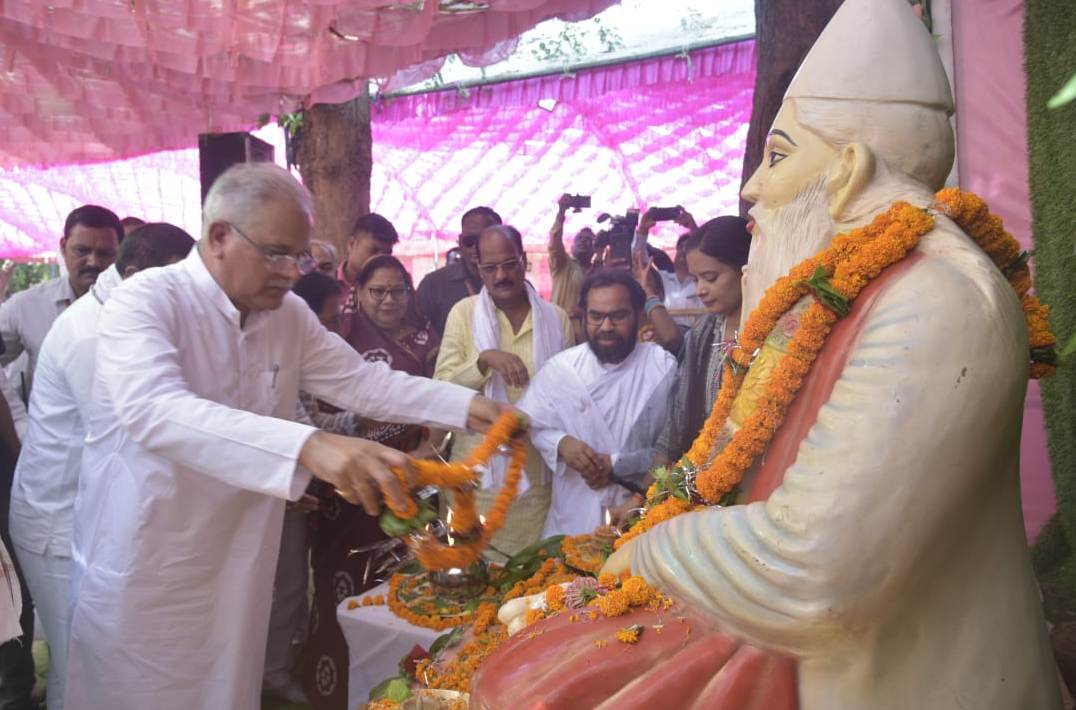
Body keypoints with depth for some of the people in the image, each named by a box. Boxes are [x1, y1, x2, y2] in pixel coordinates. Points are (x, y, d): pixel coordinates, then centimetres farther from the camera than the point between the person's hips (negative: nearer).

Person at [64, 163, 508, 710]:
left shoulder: (289, 315, 0)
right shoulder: (145, 302, -20)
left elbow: (358, 380, 5)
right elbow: (156, 412, -36)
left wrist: (464, 406, -8)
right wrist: (307, 447, -49)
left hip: (236, 567, 5)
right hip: (142, 571, -5)